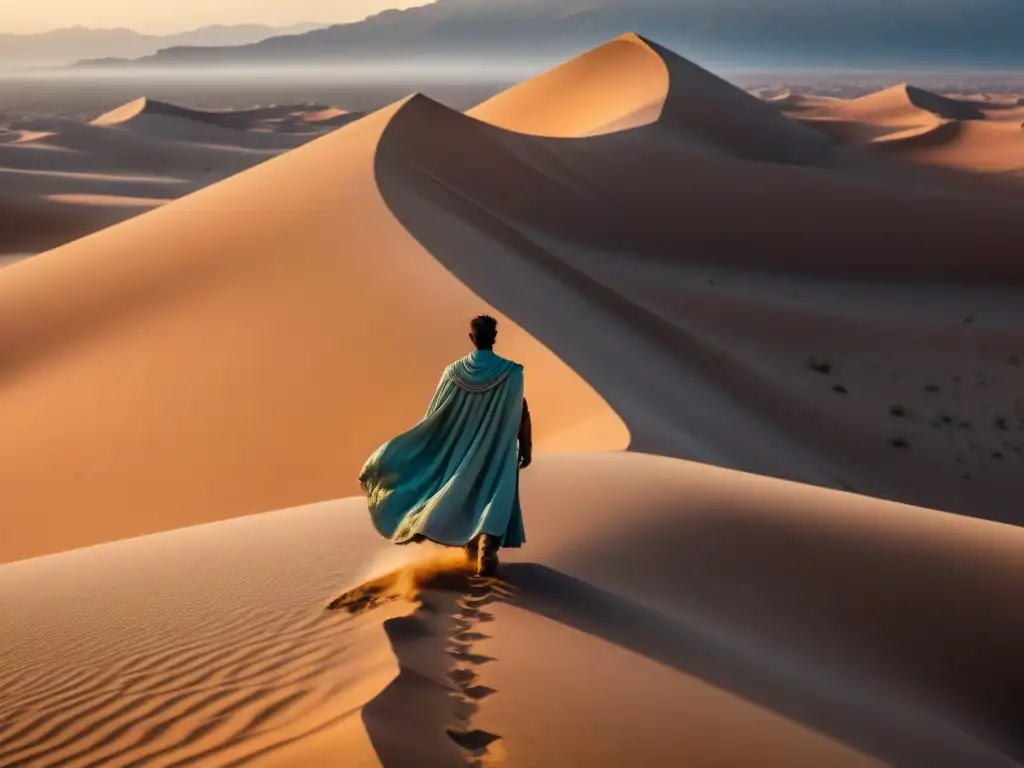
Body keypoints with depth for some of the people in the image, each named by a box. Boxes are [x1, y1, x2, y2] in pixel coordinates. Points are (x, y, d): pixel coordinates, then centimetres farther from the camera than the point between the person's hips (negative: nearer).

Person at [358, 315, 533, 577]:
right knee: (495, 498, 4)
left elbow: (434, 418, -3)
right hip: (497, 453, -3)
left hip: (462, 451, 3)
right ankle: (487, 541, -19)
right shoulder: (511, 373, -13)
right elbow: (522, 415, -12)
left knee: (464, 497, 19)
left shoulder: (453, 372, -6)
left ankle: (472, 552, 29)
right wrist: (526, 448, -1)